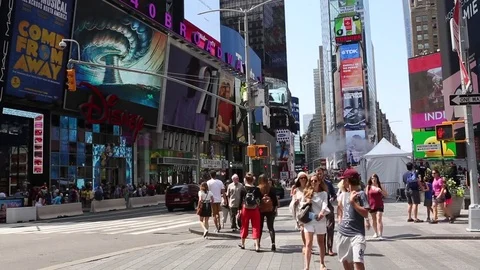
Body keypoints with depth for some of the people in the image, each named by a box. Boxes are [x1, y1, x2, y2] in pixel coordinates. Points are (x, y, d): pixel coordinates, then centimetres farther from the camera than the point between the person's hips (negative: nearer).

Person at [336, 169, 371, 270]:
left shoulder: (361, 194, -9)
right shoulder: (345, 195, 11)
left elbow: (365, 214, -18)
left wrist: (352, 202, -21)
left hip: (357, 234, -7)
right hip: (343, 232, 7)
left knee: (358, 261, -20)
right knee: (346, 261, 17)